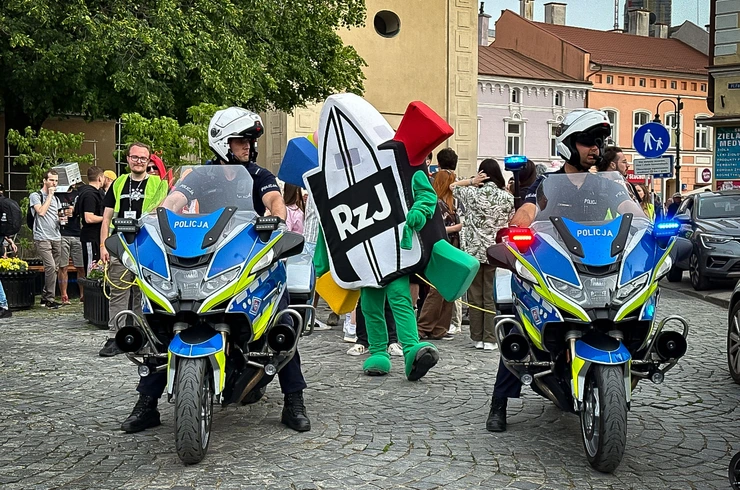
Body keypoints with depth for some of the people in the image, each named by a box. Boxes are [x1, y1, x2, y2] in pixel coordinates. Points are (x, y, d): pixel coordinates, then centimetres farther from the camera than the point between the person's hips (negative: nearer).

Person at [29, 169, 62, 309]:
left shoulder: (56, 198, 20)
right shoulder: (36, 196, -1)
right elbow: (41, 211, -16)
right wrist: (49, 196, -9)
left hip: (56, 238, 7)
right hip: (42, 238, -7)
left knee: (54, 269, 4)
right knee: (50, 266, -17)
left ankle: (45, 297, 15)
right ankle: (49, 299, -11)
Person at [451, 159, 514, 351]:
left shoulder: (472, 193, -4)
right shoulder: (507, 197, -3)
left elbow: (452, 186, 12)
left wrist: (472, 181, 1)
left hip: (473, 251, 0)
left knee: (475, 296, 8)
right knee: (491, 297, 4)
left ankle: (477, 338, 12)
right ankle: (489, 339, 4)